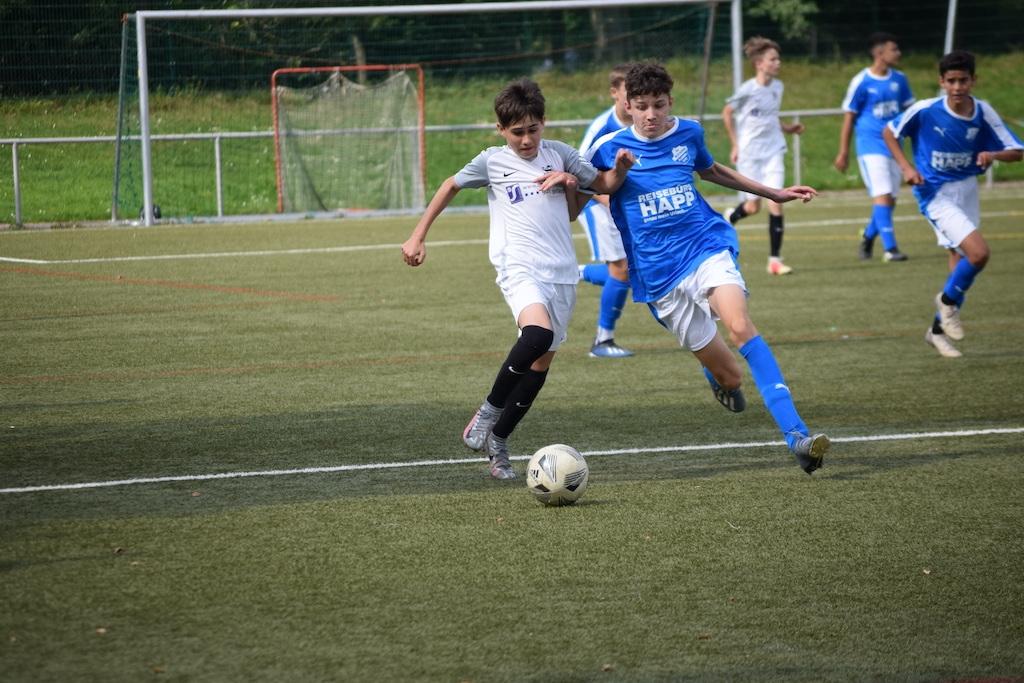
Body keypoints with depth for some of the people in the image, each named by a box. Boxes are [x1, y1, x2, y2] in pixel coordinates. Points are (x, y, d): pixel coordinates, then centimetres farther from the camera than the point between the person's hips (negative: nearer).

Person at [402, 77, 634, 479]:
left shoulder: (559, 155, 11)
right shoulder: (492, 162, 5)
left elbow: (603, 184, 22)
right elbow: (451, 186, 19)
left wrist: (621, 169, -2)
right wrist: (418, 236, 19)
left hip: (562, 272, 4)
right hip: (520, 267, -4)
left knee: (541, 363, 5)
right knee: (538, 334, -31)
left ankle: (498, 441, 19)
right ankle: (489, 412, -15)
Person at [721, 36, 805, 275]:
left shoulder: (778, 86, 4)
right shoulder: (748, 89, -12)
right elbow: (727, 114, 0)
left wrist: (787, 128, 4)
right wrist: (735, 145, -1)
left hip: (773, 152, 4)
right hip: (749, 153, -4)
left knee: (775, 202, -9)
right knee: (753, 206, 2)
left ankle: (775, 260, -6)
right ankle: (729, 218, 39)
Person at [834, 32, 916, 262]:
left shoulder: (899, 79, 6)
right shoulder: (861, 83, -9)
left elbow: (908, 110, 16)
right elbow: (849, 117, -4)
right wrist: (843, 153, -2)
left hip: (893, 146, 6)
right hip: (871, 146, -6)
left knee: (890, 200, 9)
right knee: (883, 196, -15)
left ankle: (868, 236, 32)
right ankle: (890, 248, -16)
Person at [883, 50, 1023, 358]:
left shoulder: (983, 113, -10)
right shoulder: (925, 111, -18)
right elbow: (890, 132, -2)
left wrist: (993, 154, -27)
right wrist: (906, 167, -14)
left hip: (967, 191, 5)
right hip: (936, 194, -5)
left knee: (961, 263, 11)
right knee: (979, 252, -21)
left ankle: (939, 328, 30)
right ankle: (948, 300, 6)